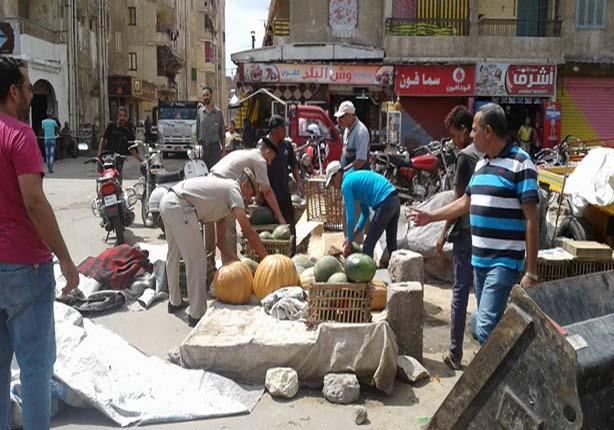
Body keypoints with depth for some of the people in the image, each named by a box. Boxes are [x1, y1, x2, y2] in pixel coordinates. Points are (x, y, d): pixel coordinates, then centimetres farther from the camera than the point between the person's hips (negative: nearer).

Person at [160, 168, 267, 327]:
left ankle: (174, 302, 43)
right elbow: (248, 232, -8)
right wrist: (267, 259, -2)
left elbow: (221, 241, 26)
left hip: (166, 202, 11)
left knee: (173, 255, 26)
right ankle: (197, 315, 5)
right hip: (180, 207, -11)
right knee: (197, 261, -3)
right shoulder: (233, 190, 1)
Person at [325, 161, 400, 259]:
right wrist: (353, 234, 26)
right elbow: (365, 212, 29)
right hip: (395, 200, 10)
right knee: (392, 242, 21)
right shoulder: (356, 177, 26)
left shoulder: (346, 183, -1)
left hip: (385, 204, -10)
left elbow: (350, 216, -4)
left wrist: (349, 243, 6)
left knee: (368, 247, 1)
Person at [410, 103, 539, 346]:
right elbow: (465, 202, 27)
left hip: (504, 262, -8)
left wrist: (531, 272, -17)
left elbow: (531, 220, -15)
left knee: (486, 327, -14)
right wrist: (431, 217, 31)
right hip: (479, 259, 8)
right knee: (486, 322, 15)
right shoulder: (481, 164, 13)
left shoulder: (520, 164, -12)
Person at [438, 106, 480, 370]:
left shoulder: (466, 156, -12)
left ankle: (455, 355, 8)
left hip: (467, 233, -6)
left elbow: (460, 200, -13)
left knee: (460, 292, 1)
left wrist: (445, 232, -5)